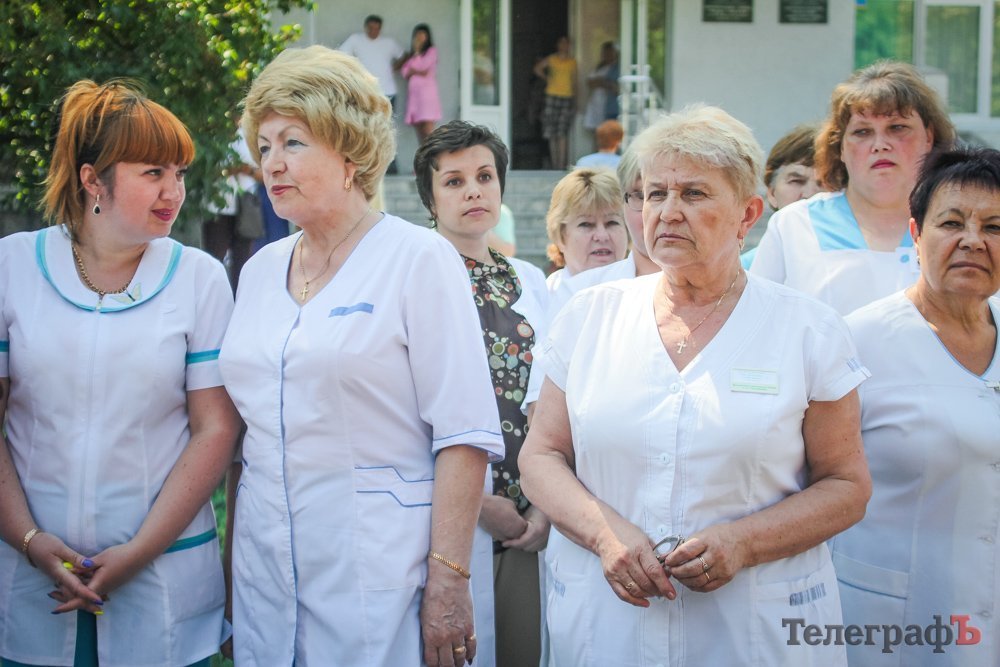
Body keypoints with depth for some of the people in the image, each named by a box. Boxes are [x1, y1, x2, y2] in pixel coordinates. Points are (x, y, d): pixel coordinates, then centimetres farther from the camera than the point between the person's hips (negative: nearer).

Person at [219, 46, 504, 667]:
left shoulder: (420, 259, -8)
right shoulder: (260, 270, 11)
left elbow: (464, 435, -13)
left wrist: (448, 580, -19)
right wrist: (233, 558, 11)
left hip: (375, 574, -5)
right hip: (265, 572, 6)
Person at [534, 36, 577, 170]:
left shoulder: (572, 61, 9)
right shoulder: (551, 59, 7)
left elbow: (574, 81, 11)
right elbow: (537, 68, 20)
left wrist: (575, 101, 7)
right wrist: (547, 79, 10)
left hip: (567, 98, 0)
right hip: (552, 96, 0)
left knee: (563, 133, -9)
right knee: (552, 133, 1)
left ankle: (562, 164, -9)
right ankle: (554, 163, 9)